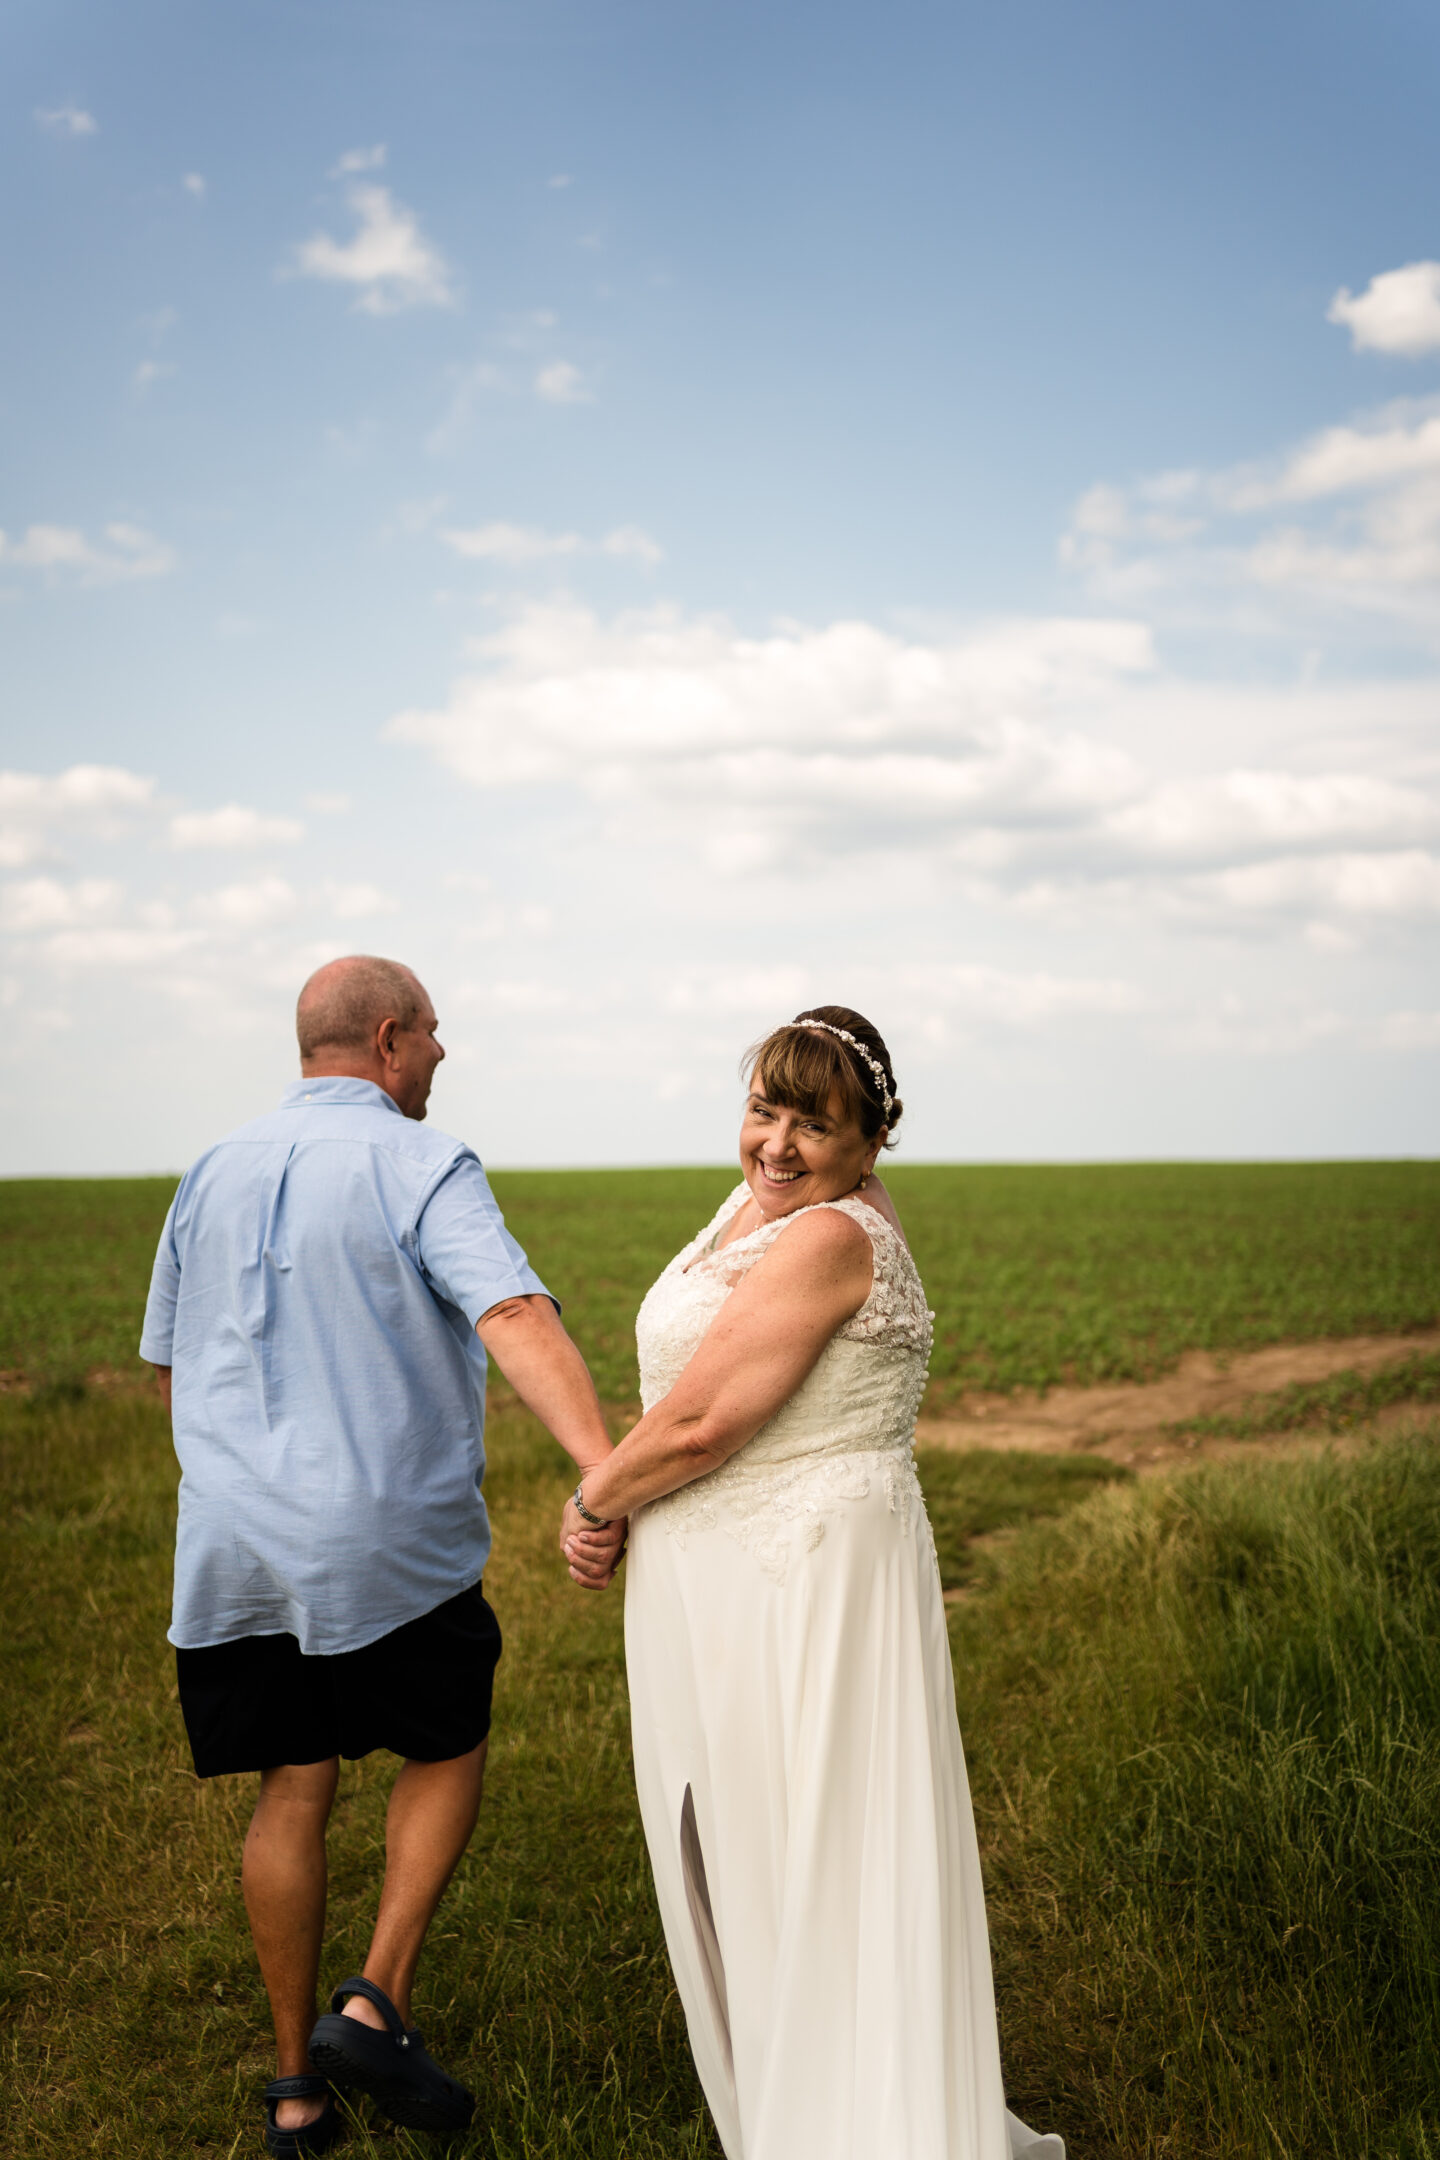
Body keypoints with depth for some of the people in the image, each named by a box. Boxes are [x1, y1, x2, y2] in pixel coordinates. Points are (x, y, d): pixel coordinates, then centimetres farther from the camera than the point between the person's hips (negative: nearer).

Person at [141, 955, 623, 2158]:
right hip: (388, 1541, -5)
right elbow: (517, 1320, -28)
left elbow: (168, 1365, 17)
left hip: (234, 1541, 5)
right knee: (447, 1753, 17)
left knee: (293, 1791, 15)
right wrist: (605, 1471, -39)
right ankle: (376, 2005, 7)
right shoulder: (424, 1169, -11)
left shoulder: (214, 1177, 8)